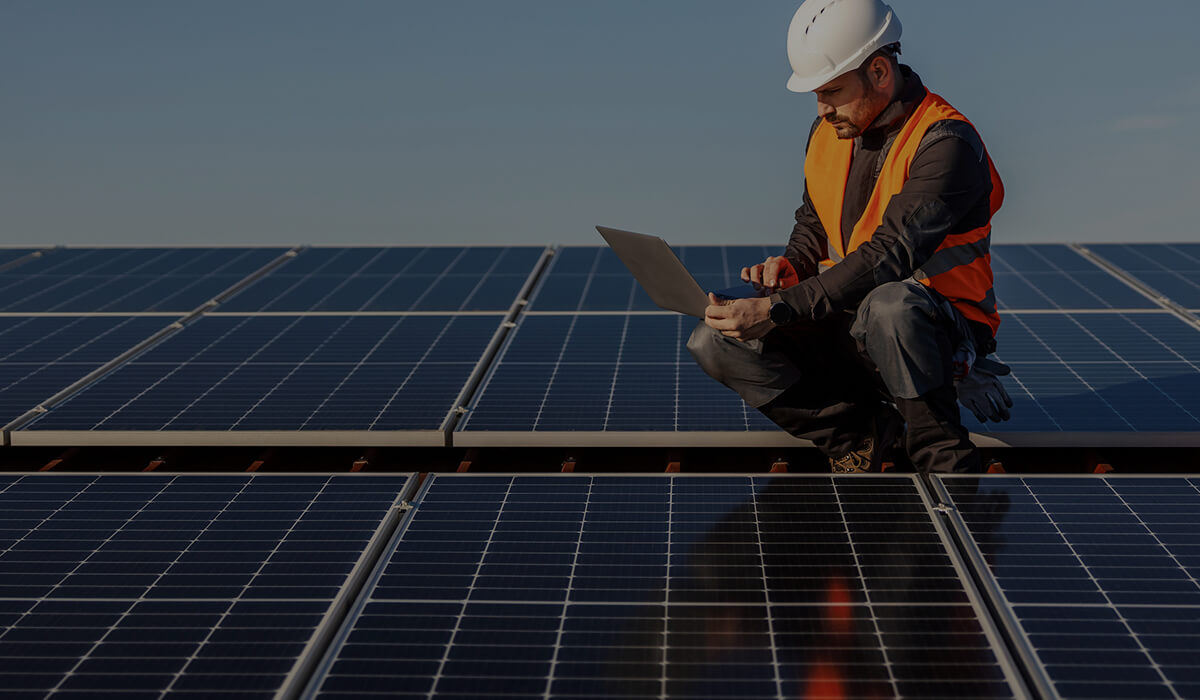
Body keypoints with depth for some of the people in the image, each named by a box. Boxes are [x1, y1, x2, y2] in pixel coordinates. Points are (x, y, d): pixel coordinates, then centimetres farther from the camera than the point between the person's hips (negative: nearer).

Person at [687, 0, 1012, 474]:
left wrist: (778, 310, -35)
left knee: (887, 304, -43)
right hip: (847, 321, 7)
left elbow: (889, 257, -30)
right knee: (714, 342, -13)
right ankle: (862, 434, -8)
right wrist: (791, 266, -1)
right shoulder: (828, 131, 5)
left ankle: (947, 463, -21)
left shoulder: (946, 144, -20)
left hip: (939, 332, -7)